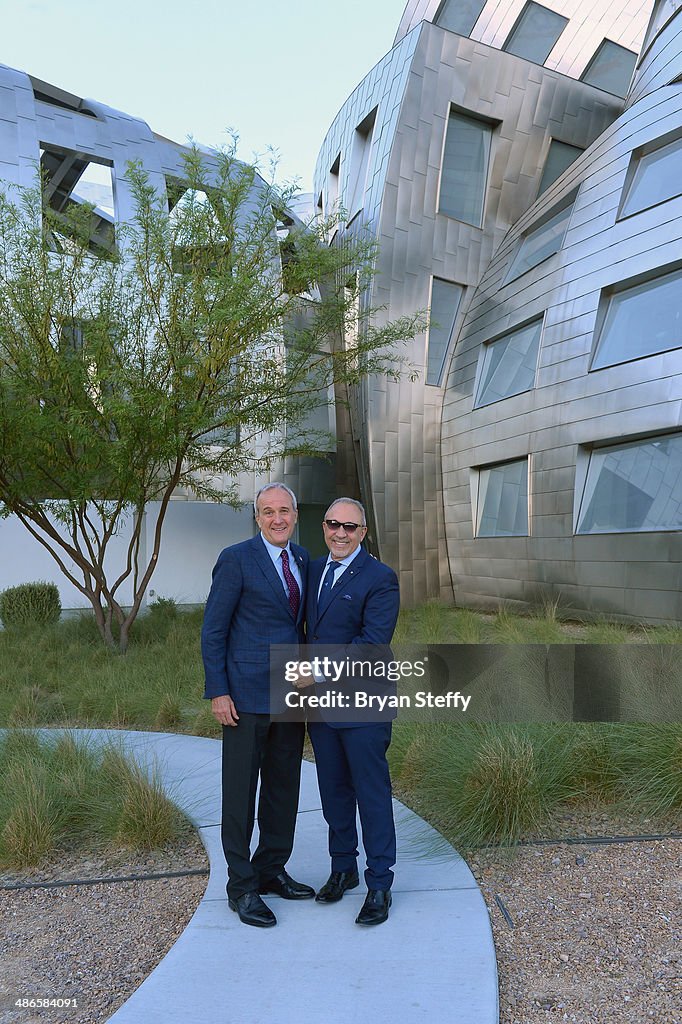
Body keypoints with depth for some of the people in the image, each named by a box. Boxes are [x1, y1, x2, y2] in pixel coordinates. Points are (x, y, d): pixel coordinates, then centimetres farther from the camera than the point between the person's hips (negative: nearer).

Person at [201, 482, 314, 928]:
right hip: (247, 694, -6)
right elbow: (213, 630, -8)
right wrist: (218, 691, -12)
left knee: (284, 786, 15)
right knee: (240, 791, 5)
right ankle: (241, 886, 19)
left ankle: (272, 870, 32)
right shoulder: (236, 559, -9)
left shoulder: (303, 558, 9)